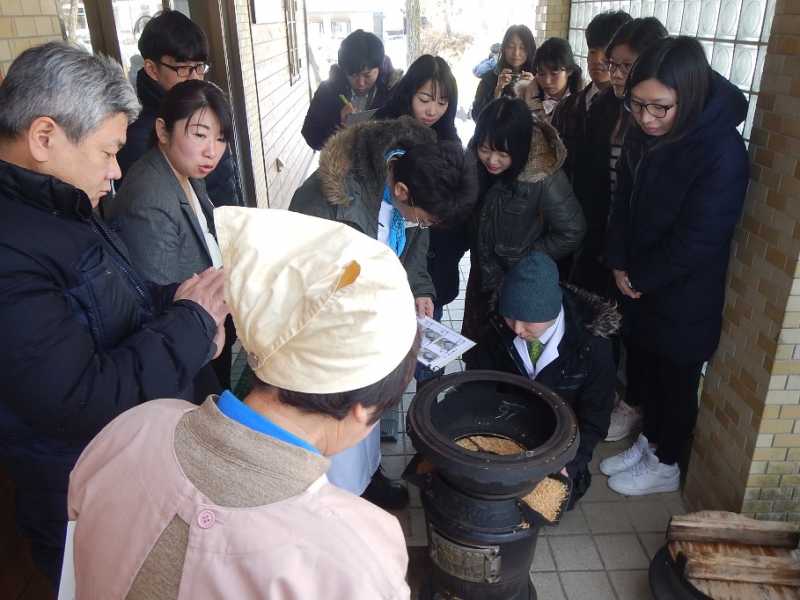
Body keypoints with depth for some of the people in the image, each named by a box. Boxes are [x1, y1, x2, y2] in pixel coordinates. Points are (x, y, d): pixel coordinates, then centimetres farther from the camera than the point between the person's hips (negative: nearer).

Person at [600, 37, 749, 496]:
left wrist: (640, 278, -12)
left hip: (685, 296, -6)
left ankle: (666, 465, 32)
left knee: (676, 381, 11)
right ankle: (650, 442, 42)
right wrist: (620, 264, -5)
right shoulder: (644, 136, -5)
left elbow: (697, 240, -22)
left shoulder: (723, 152, -24)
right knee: (643, 367, 20)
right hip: (640, 285, 6)